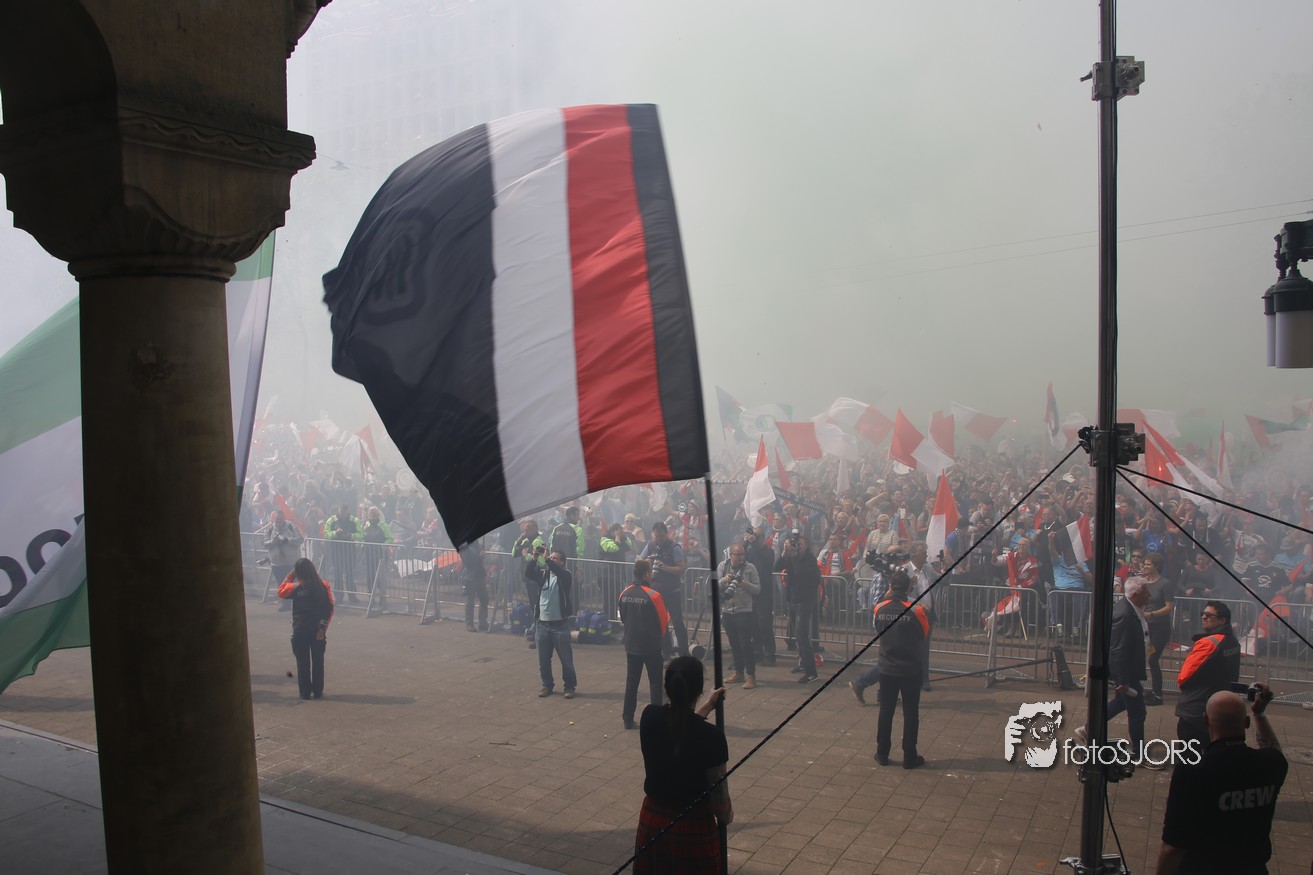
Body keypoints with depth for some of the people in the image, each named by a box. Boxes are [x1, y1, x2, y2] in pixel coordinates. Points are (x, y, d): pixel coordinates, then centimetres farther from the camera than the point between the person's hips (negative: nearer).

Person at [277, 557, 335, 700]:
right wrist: (323, 626, -3)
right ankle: (318, 691, 15)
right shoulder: (324, 585, -6)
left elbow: (281, 591, 8)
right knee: (318, 661, 10)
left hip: (300, 631, -2)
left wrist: (289, 576, 7)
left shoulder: (296, 587, -11)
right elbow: (329, 608, -7)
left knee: (302, 662, 8)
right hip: (318, 630, 2)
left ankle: (305, 692, 12)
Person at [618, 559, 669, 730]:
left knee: (631, 682, 13)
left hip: (631, 644, 5)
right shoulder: (653, 595, -19)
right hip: (651, 645, -5)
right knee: (655, 683, 8)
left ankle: (628, 719, 17)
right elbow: (664, 621, -10)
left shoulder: (625, 594, -3)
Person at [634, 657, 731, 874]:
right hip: (694, 827, -4)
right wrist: (726, 816, 8)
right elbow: (718, 794, -13)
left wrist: (708, 705, 22)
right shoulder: (710, 736, -23)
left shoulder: (649, 717, -10)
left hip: (652, 820, 4)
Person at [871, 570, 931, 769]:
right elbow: (925, 635, -2)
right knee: (910, 713, 9)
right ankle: (909, 757, 15)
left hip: (887, 669, 3)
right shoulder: (917, 610, -17)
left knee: (885, 711, 13)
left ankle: (882, 754, 20)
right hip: (911, 670, -2)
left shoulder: (880, 608, -9)